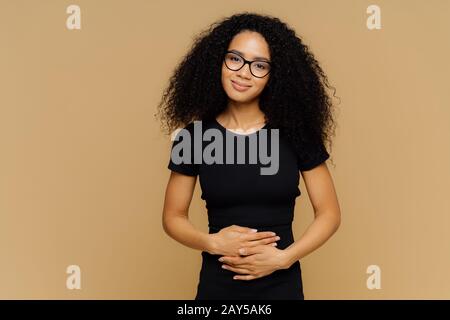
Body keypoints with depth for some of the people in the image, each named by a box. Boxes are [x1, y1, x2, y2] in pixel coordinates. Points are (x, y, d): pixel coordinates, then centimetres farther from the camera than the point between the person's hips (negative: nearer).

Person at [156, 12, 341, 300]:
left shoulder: (296, 132, -6)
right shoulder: (194, 136, -4)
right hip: (217, 284, 1)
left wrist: (283, 257, -15)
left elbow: (329, 213, -2)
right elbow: (173, 216, 3)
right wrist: (211, 242, -15)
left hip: (282, 283, 0)